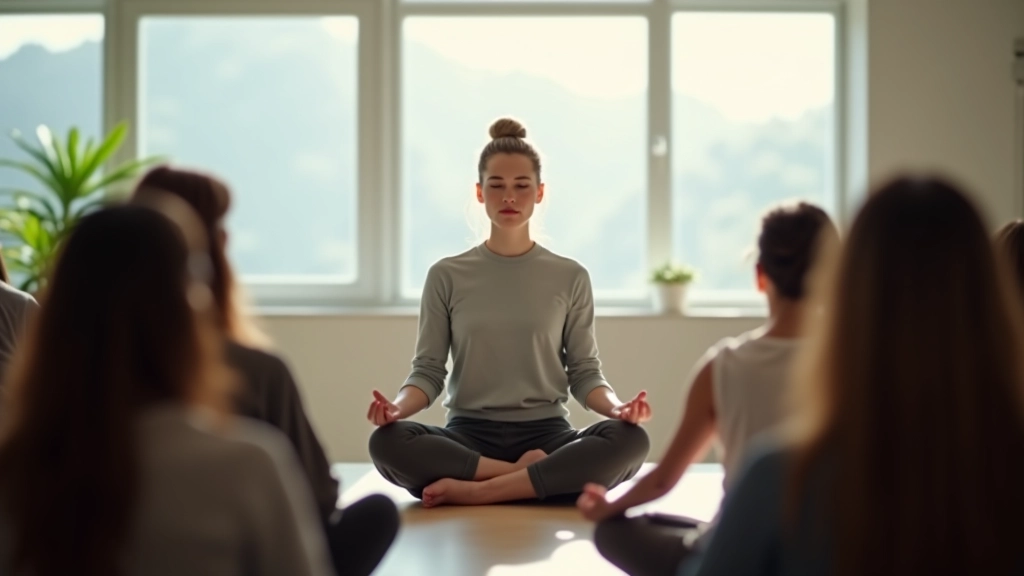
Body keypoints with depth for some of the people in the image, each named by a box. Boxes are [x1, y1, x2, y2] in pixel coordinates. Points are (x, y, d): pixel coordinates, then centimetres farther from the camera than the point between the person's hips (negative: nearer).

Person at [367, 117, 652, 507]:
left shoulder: (570, 277, 8)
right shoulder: (447, 276, 7)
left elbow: (584, 372, 7)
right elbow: (428, 371, 5)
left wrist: (615, 406, -15)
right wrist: (399, 405, -17)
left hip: (546, 434, 1)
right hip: (469, 435, -1)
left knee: (629, 440, -31)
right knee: (388, 442, -32)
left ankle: (475, 491, -29)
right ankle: (530, 477, -23)